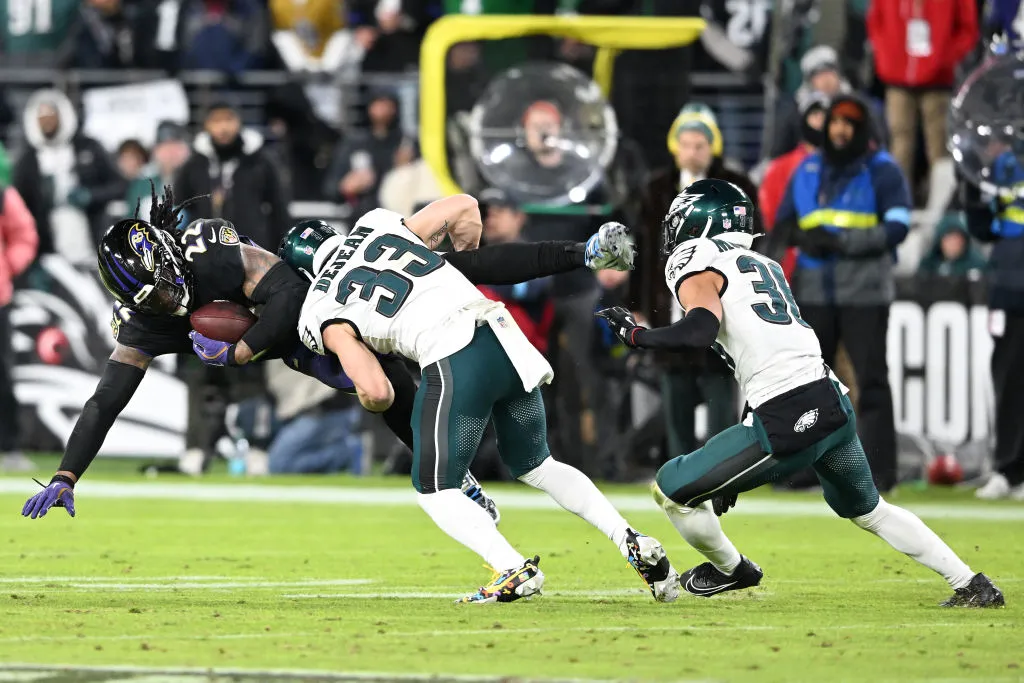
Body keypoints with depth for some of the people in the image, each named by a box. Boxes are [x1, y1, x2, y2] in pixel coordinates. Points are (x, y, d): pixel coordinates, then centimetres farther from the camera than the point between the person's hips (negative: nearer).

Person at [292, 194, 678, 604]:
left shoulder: (325, 319, 9)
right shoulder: (376, 224, 22)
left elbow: (376, 394, -1)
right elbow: (465, 206, 25)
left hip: (452, 363, -6)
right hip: (504, 340, 6)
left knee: (434, 490, 11)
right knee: (536, 466, 25)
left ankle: (514, 570, -10)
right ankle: (632, 543, 11)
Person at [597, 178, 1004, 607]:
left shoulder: (697, 271, 1)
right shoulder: (763, 265, 25)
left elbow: (700, 333, -20)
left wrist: (635, 335, -4)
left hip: (786, 425, -8)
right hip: (835, 405, 8)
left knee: (671, 491, 5)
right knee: (868, 511, 30)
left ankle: (730, 570, 26)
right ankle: (972, 586, 31)